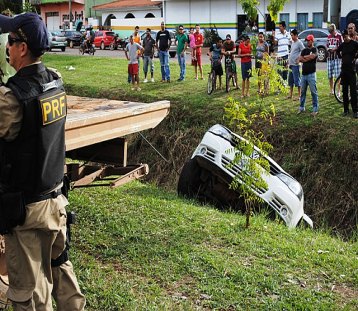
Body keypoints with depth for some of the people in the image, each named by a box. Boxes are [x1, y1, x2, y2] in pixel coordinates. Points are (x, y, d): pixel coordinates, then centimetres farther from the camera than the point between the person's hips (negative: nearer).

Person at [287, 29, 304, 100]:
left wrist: (299, 59, -19)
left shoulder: (299, 43, -10)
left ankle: (299, 95, -2)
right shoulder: (292, 43, 17)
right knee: (290, 80, 12)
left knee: (297, 79, -7)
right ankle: (290, 94, 20)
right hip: (291, 64, 9)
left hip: (295, 64, -9)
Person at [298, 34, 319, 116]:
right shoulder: (304, 50, 16)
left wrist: (304, 57, -3)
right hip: (304, 73, 5)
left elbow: (312, 56, -19)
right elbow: (300, 59, 3)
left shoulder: (314, 49, 1)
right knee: (302, 91, 10)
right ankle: (301, 107, 18)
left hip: (311, 73, -5)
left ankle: (315, 109, -2)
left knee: (314, 92, -5)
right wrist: (308, 58, -10)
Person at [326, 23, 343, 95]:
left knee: (337, 75, -7)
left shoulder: (339, 36, -4)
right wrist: (328, 49, -2)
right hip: (330, 57, 5)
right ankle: (331, 90, 20)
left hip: (337, 57, -5)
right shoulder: (329, 37, 13)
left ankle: (338, 91, -3)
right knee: (330, 75, 8)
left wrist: (335, 49, -17)